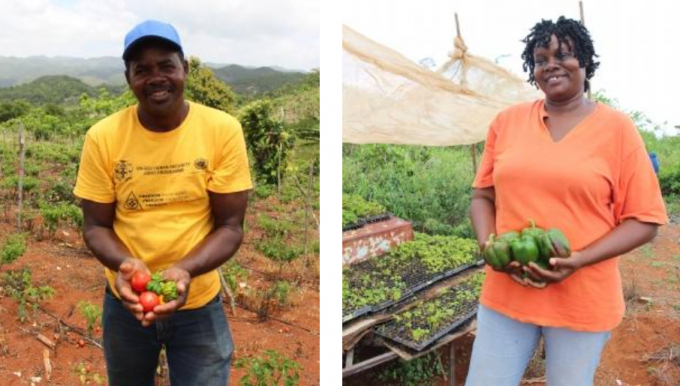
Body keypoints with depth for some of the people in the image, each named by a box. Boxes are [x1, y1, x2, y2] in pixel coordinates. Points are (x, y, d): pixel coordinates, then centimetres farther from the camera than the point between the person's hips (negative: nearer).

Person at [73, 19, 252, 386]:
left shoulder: (223, 130, -13)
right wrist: (124, 264, -24)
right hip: (125, 302, 2)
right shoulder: (102, 137, -9)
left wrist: (185, 270, -28)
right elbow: (95, 226, -3)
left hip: (199, 304, -2)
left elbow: (230, 226, -11)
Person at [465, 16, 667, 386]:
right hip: (505, 293, 2)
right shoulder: (507, 121, 3)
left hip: (582, 301, -1)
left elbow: (644, 219, -3)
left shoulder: (617, 127, -4)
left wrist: (580, 260, -17)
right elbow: (482, 196, 8)